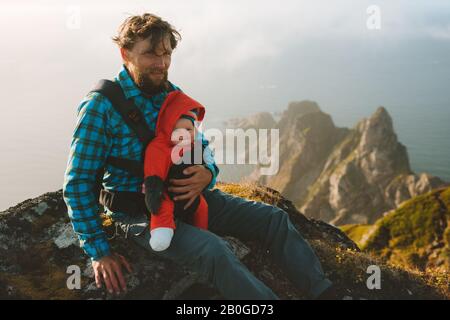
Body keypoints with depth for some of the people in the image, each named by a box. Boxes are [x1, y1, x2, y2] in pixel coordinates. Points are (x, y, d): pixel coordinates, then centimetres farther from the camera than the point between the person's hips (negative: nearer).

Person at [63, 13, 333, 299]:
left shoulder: (173, 93, 5)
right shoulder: (101, 106, -14)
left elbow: (201, 146, 14)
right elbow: (78, 182, -13)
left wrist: (208, 174, -13)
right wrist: (99, 251, -18)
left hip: (188, 198, 7)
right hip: (140, 212, -7)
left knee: (273, 218, -3)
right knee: (214, 250, -33)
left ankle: (324, 292, 3)